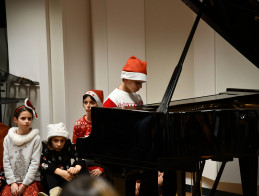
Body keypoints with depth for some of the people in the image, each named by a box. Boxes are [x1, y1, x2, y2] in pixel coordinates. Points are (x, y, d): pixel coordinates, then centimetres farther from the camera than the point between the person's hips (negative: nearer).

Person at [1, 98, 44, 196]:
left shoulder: (36, 138, -3)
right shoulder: (8, 138, 7)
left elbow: (35, 163, -6)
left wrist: (24, 185, -9)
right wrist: (12, 183, -5)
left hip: (31, 180, -2)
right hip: (13, 181, 2)